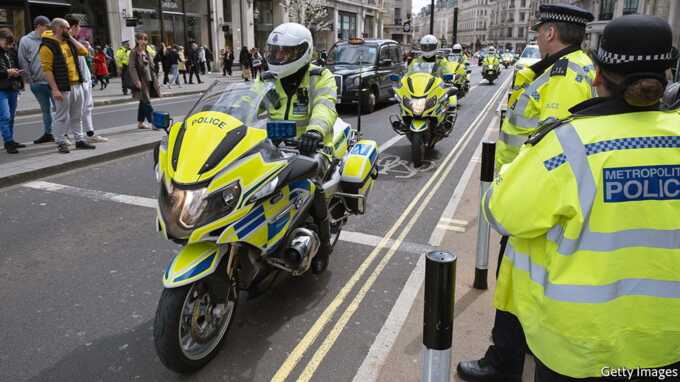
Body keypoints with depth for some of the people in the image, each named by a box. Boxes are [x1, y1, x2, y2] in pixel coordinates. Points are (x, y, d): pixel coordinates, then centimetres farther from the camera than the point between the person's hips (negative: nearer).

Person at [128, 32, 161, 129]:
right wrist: (137, 81, -20)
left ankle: (140, 122, 20)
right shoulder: (134, 53, -7)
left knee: (143, 102, 12)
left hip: (149, 80, 8)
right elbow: (132, 68, -13)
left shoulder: (146, 52, 15)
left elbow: (151, 67, 19)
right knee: (146, 102, -10)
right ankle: (153, 122, -12)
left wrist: (154, 79, 14)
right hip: (141, 81, -8)